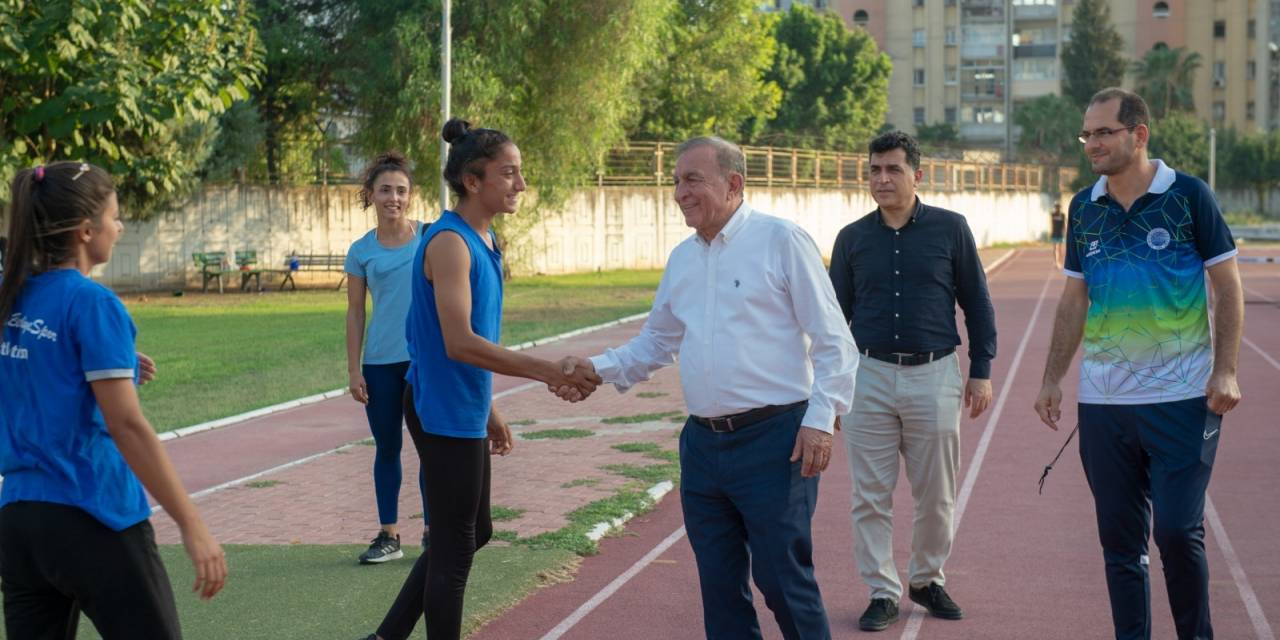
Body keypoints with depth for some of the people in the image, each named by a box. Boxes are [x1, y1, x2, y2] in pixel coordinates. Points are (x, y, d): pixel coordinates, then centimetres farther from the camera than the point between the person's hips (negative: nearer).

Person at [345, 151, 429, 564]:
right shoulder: (362, 251, 3)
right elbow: (355, 313, 6)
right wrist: (354, 370, 2)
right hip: (380, 363, 1)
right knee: (386, 448, 8)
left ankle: (432, 531, 14)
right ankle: (389, 536, 15)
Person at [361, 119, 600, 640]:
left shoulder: (485, 240, 9)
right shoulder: (449, 242, -19)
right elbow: (460, 343, -27)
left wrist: (488, 410, 18)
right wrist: (548, 372, -29)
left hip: (464, 410, 10)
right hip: (444, 413, -10)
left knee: (474, 533, 19)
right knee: (455, 545, 1)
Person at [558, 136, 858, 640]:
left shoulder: (781, 241, -5)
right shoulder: (682, 259, 13)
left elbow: (833, 342, -7)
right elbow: (656, 343, 23)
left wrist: (821, 418, -15)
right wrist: (599, 369, 7)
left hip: (772, 439, -6)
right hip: (703, 443, 7)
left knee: (782, 578, -4)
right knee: (719, 582, 11)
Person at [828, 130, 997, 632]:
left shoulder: (950, 229, 1)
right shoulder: (853, 238, 5)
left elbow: (976, 303, 6)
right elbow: (837, 313, 12)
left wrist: (981, 371, 2)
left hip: (934, 375, -1)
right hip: (869, 377, 1)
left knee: (937, 496, 8)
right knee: (871, 497, 2)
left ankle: (927, 580, 27)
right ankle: (882, 592, 13)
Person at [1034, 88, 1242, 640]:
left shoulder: (1188, 195, -4)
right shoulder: (1084, 208, 8)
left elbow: (1228, 287, -2)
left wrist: (1224, 371, -11)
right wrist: (1052, 380, 9)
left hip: (1182, 397, -4)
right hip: (1103, 401, 4)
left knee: (1177, 530, -5)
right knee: (1119, 537, 8)